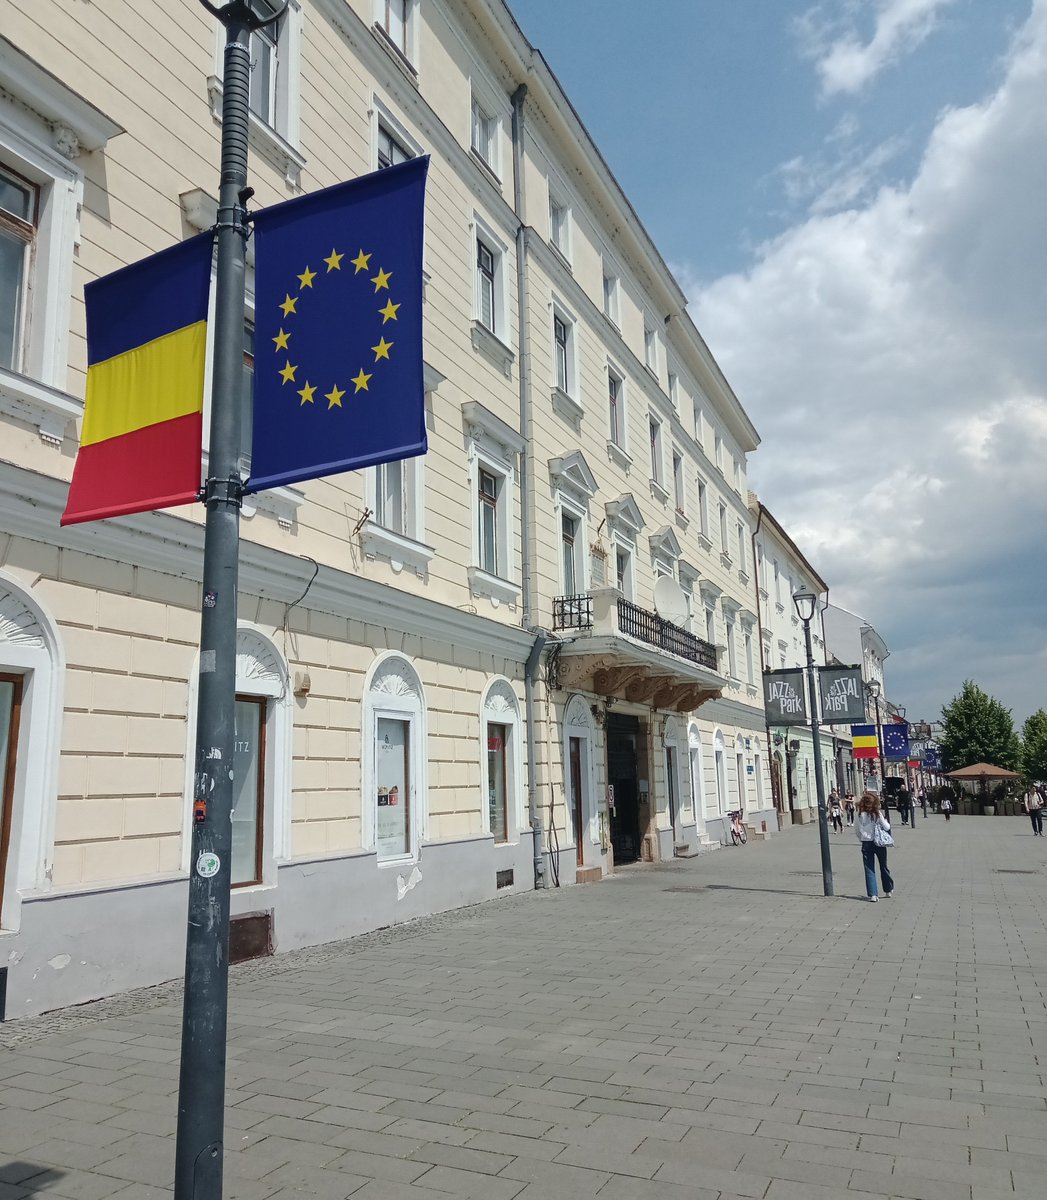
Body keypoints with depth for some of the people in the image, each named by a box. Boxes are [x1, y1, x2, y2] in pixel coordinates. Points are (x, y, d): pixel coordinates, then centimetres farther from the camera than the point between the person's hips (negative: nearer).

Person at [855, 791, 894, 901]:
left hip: (866, 844, 0)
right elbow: (887, 827, -4)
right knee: (883, 867, 18)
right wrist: (886, 821, 16)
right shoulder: (877, 814, -11)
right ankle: (888, 890, 33)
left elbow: (857, 831, 1)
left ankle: (872, 894, -2)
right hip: (879, 843, 0)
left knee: (869, 869, 4)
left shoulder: (860, 815, -6)